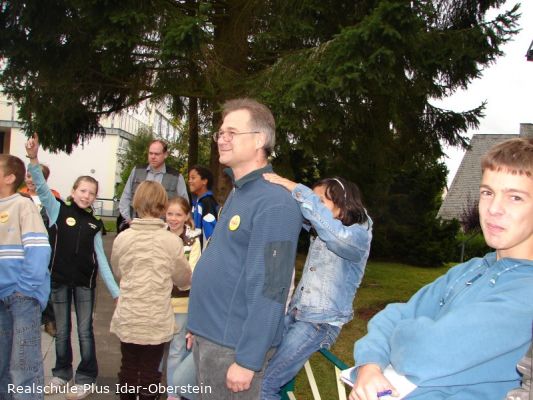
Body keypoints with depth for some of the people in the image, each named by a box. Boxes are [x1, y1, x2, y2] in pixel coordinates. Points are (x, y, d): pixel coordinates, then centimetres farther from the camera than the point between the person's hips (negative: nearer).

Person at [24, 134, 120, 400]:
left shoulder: (94, 224, 3)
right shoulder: (58, 209, -2)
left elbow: (101, 259, 4)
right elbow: (42, 188, -18)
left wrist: (116, 291, 0)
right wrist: (33, 159, -34)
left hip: (85, 281, 1)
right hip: (59, 278, -1)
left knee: (84, 331, 5)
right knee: (62, 330, 12)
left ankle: (86, 378, 17)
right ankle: (62, 372, 29)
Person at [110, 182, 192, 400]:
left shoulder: (122, 238, -8)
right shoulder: (172, 240, -13)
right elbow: (184, 279, 1)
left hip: (128, 318, 2)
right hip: (157, 320, -2)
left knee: (128, 368, 17)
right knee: (150, 372, 9)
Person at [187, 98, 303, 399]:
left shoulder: (274, 203, -19)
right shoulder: (238, 193, 11)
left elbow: (268, 289, -23)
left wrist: (247, 361, -22)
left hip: (234, 346, -9)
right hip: (209, 336, 9)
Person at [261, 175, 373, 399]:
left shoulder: (359, 237, -14)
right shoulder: (318, 233, 8)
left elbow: (338, 234, -36)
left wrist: (295, 189, -36)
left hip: (320, 323, -7)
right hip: (294, 314, 7)